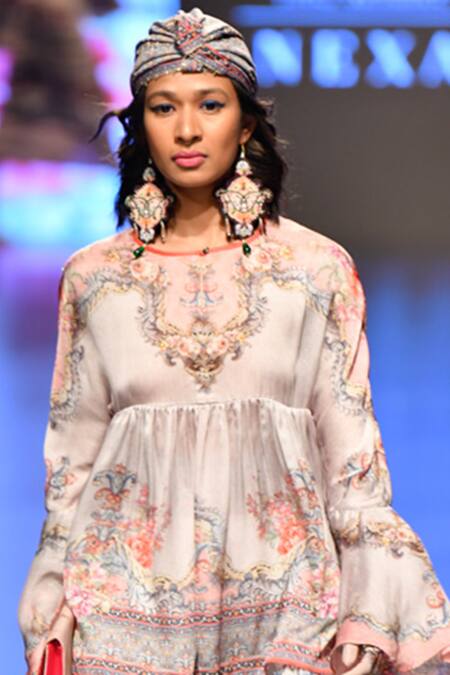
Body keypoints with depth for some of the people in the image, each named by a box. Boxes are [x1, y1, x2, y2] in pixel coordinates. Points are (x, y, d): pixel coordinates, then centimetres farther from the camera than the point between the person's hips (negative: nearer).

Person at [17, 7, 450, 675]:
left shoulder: (320, 268, 2)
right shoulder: (93, 275, 6)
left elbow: (350, 453, 3)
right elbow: (74, 452, 10)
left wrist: (369, 612, -3)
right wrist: (55, 613, 6)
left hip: (283, 603, -1)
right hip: (129, 598, 1)